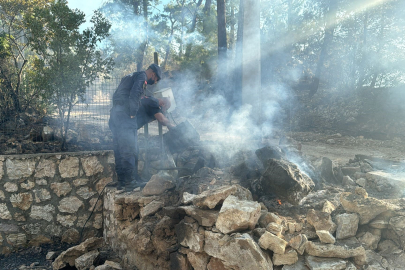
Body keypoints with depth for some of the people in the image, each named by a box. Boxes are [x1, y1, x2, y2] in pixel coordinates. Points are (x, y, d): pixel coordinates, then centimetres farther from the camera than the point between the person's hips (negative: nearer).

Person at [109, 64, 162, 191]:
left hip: (115, 113, 9)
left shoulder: (131, 76, 29)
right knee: (129, 149, -7)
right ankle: (130, 180, -5)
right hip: (125, 114, -9)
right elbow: (134, 94, -17)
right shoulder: (142, 76, 0)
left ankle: (121, 181, 12)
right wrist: (133, 113, -14)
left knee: (119, 149, 8)